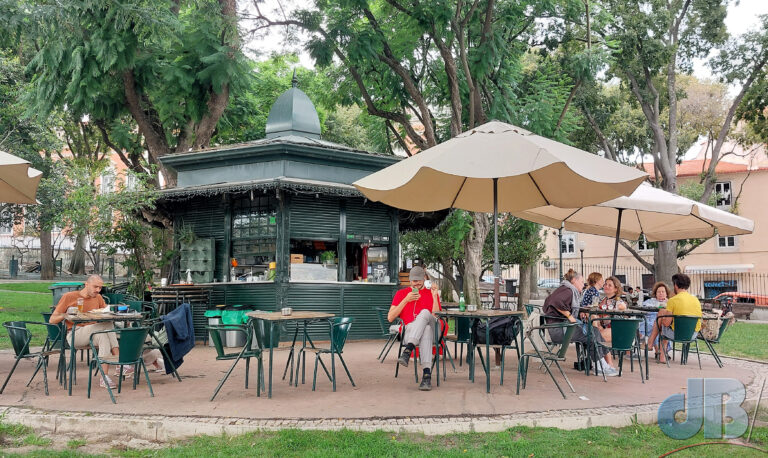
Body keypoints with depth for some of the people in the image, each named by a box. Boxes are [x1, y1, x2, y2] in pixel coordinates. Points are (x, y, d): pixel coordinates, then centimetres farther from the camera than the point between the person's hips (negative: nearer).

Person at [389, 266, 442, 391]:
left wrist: (434, 296, -3)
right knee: (425, 327, -39)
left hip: (432, 332, 1)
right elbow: (390, 318, 10)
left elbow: (436, 317, 6)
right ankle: (427, 373, -53)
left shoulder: (431, 293, 21)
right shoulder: (401, 293, 22)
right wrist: (406, 300, 1)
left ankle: (408, 351, -51)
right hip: (408, 331, 0)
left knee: (424, 313, -35)